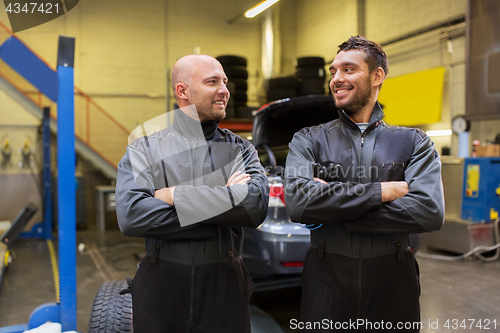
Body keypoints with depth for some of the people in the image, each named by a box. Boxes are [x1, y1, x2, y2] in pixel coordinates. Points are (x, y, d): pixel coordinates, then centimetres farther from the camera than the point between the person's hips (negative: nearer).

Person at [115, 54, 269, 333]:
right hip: (160, 289, -1)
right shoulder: (145, 146, -1)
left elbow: (256, 204, -16)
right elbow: (130, 216, -17)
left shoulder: (240, 149, 3)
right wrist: (222, 205, -16)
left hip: (224, 288, 1)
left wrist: (176, 195, -17)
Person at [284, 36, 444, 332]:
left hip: (393, 287, 1)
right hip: (326, 287, 0)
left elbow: (430, 212, -14)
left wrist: (332, 212, -16)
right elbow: (297, 202, -16)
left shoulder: (414, 143, 2)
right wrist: (381, 191, -15)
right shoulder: (308, 141, 2)